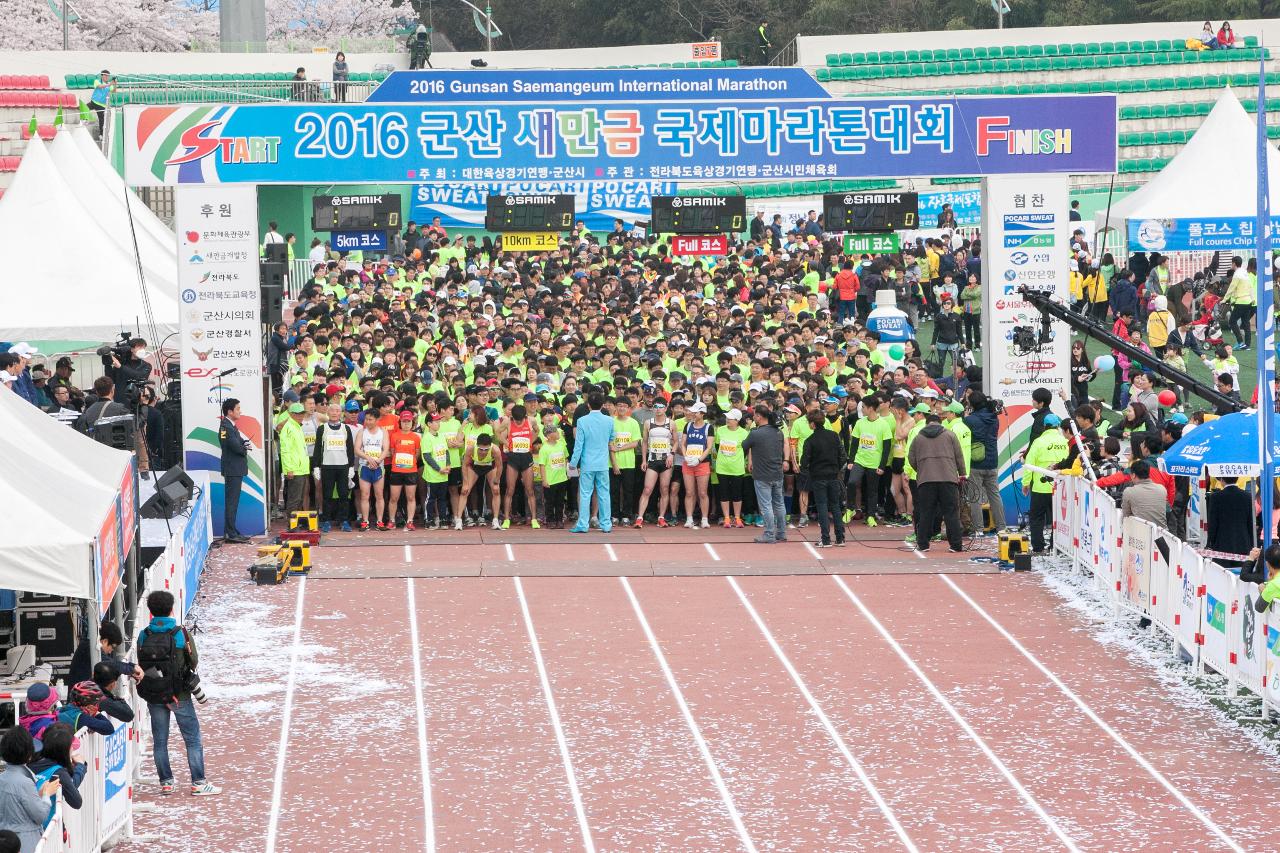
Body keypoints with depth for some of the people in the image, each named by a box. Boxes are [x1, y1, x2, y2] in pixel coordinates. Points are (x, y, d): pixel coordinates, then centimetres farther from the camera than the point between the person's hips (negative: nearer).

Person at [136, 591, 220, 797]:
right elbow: (194, 662, -4)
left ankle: (165, 782, 12)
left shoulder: (143, 636, -4)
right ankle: (198, 783, 2)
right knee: (193, 738, 4)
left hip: (152, 695, 3)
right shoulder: (181, 634, -11)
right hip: (179, 694, -3)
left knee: (159, 740, 12)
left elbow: (140, 663, 1)